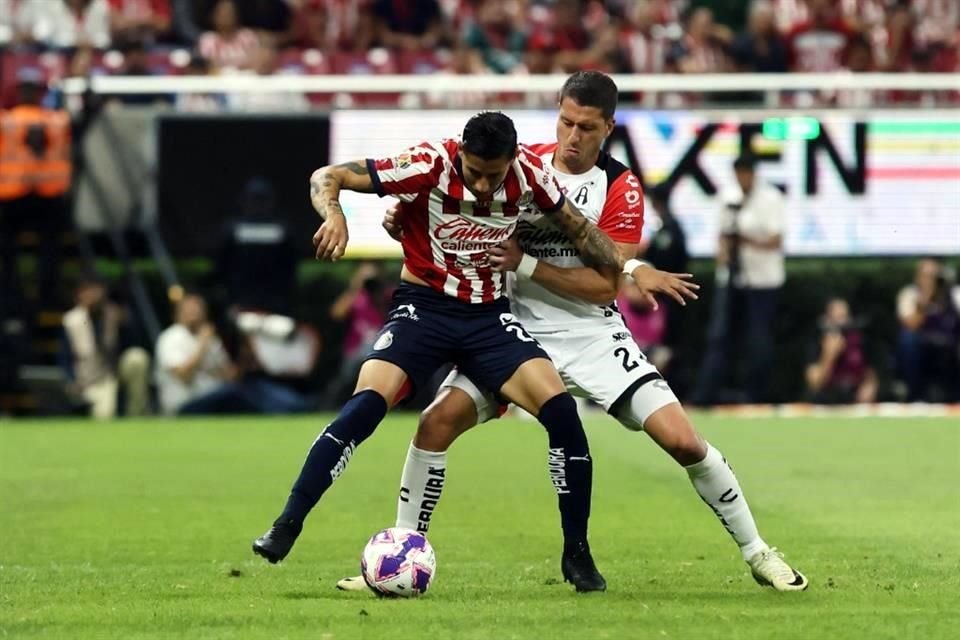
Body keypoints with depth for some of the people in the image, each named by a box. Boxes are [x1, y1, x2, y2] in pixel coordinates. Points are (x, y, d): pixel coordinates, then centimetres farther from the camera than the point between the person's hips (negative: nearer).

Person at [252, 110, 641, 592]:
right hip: (425, 306, -3)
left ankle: (577, 554, 0)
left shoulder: (528, 172, -11)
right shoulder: (430, 164, -21)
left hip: (488, 315, 3)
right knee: (365, 406, -25)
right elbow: (327, 177, -20)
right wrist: (334, 216, -40)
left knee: (561, 411, -15)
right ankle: (285, 530, -19)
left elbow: (577, 228, 7)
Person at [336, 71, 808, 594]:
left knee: (681, 439, -12)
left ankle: (755, 551, 6)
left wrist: (525, 265, -20)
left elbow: (606, 284, -14)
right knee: (437, 422, -16)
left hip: (592, 334, -2)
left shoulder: (620, 188, -8)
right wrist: (405, 213, -10)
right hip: (519, 330, 2)